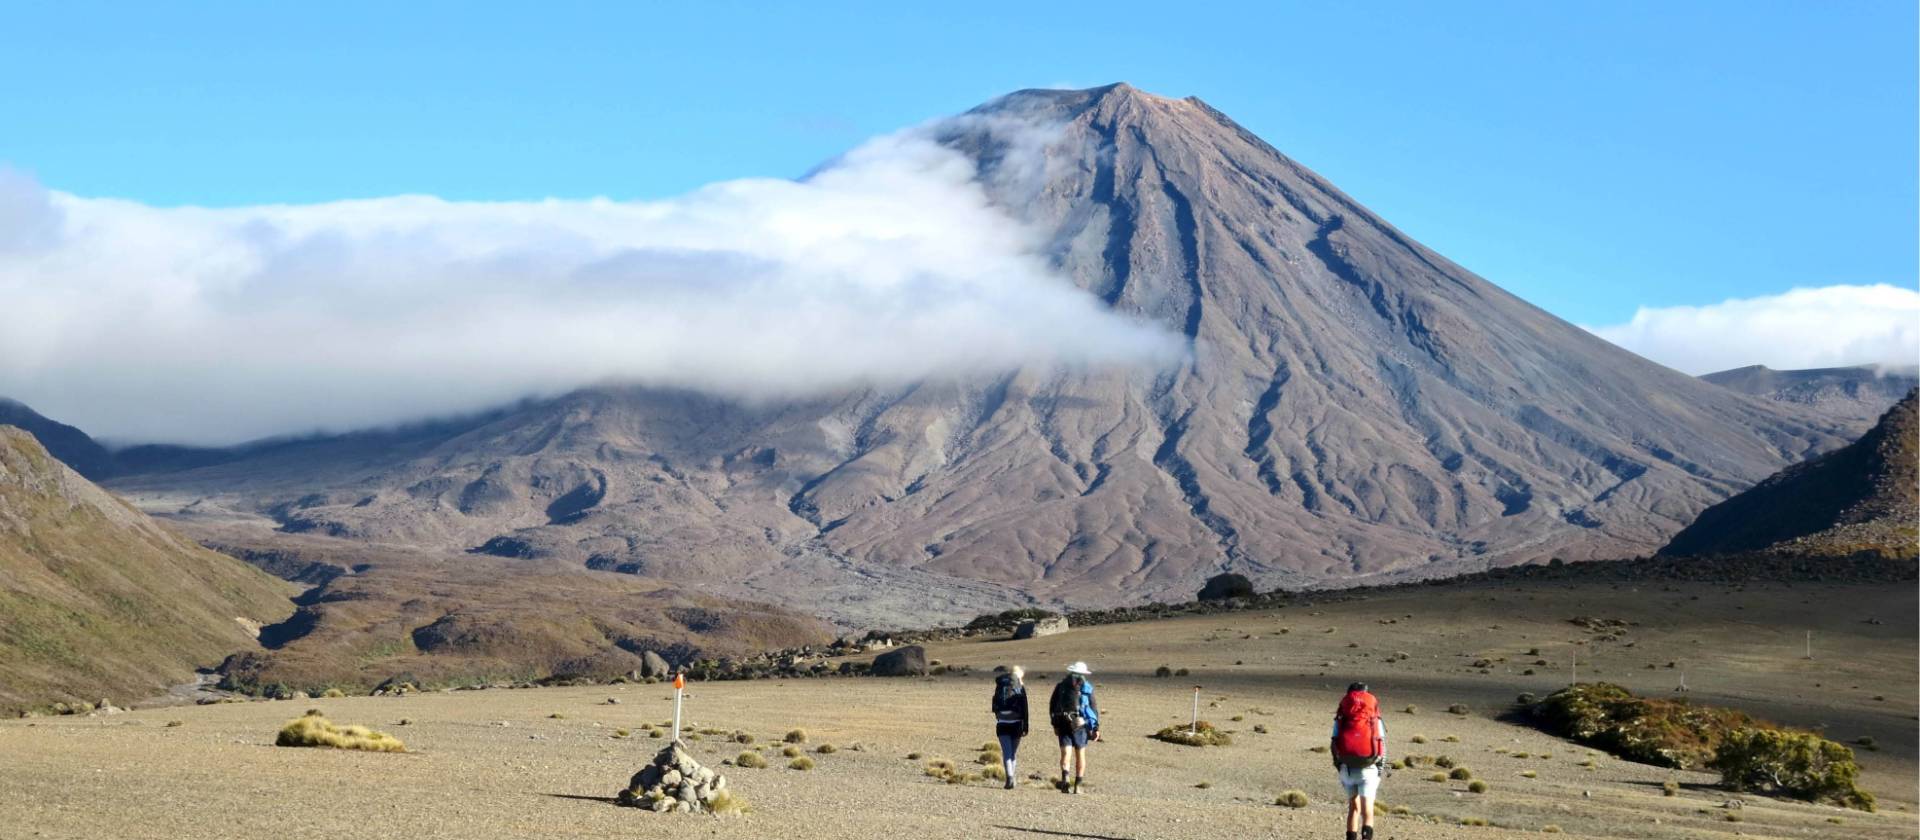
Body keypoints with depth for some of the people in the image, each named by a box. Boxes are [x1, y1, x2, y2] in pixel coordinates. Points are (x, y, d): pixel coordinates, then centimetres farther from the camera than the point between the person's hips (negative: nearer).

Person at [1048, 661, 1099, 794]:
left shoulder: (1061, 686, 6)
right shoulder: (1087, 688, 0)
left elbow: (1052, 706, 9)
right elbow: (1093, 708, -1)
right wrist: (1096, 727, 0)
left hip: (1063, 725, 1)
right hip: (1080, 726, -1)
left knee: (1066, 753, -2)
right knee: (1080, 755, 5)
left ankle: (1064, 779, -18)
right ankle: (1077, 786, 1)